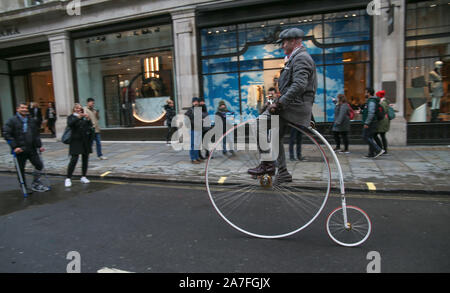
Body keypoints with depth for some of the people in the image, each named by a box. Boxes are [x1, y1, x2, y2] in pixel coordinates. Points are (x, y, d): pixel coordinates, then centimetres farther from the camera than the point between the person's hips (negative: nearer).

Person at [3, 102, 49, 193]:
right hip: (20, 150, -5)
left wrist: (39, 145, 7)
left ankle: (36, 184, 18)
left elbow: (36, 134, 16)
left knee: (39, 165, 3)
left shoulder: (31, 120, 12)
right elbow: (6, 134, -11)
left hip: (32, 149, 5)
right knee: (21, 170, 6)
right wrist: (14, 147, -18)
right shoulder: (12, 120, -5)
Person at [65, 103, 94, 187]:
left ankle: (83, 177, 19)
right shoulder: (71, 117, 4)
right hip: (76, 142, -3)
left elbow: (90, 126, 0)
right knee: (74, 160, -10)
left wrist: (88, 119, -17)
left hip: (86, 142, 3)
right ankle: (68, 179, -2)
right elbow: (70, 124, -16)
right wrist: (78, 117, -26)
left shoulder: (85, 117, 10)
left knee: (85, 159, 7)